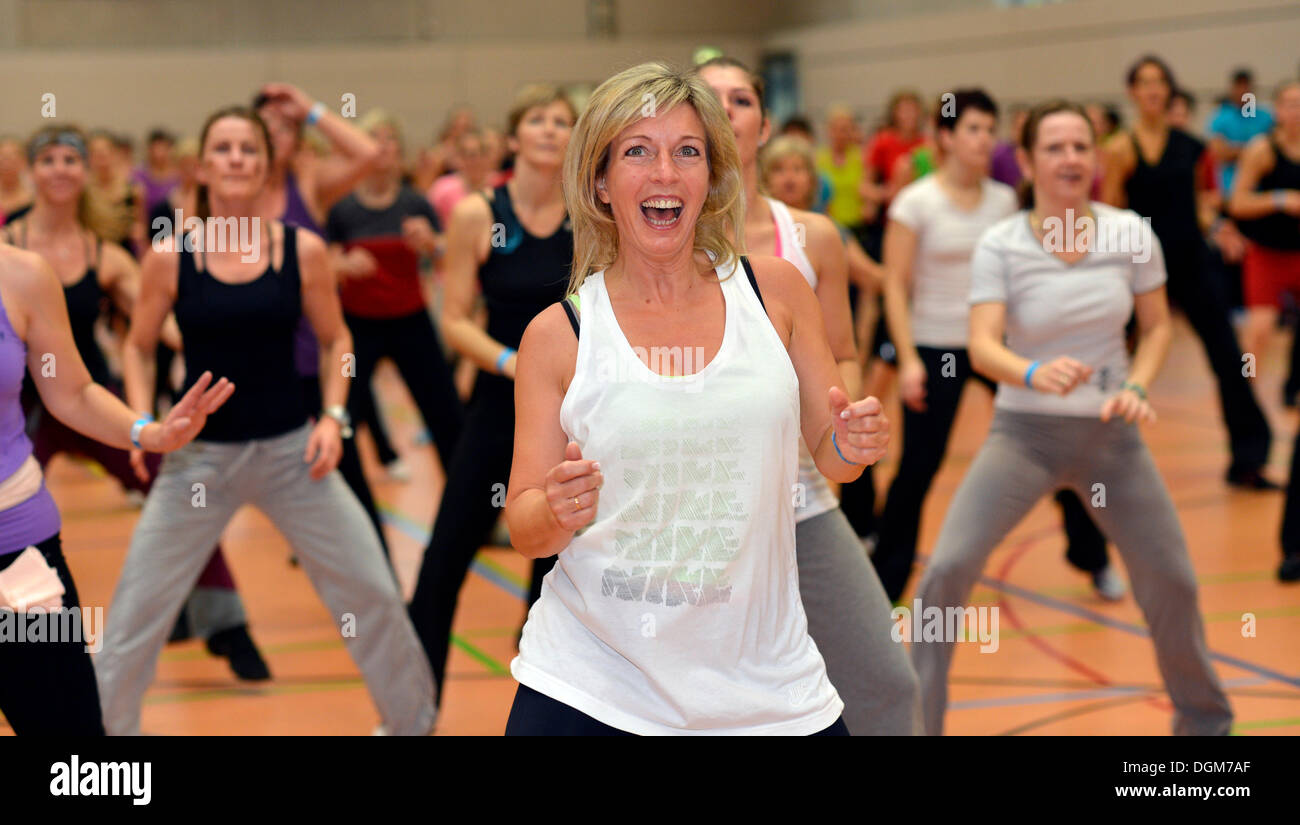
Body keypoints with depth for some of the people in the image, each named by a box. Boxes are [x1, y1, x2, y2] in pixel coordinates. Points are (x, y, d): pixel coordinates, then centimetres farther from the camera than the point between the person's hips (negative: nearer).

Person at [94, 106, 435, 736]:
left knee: (373, 590, 4)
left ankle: (412, 720, 25)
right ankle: (103, 726, 20)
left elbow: (335, 340, 7)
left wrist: (333, 416, -6)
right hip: (198, 453, -1)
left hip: (290, 449, 1)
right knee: (136, 609, 0)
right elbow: (138, 348, 5)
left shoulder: (303, 251, -5)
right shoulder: (170, 257, -7)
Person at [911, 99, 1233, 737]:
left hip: (1111, 433, 2)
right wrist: (1035, 373, -43)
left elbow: (1157, 327, 6)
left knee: (1172, 582, 4)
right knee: (947, 570, -18)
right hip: (1025, 430, -2)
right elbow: (982, 346, -22)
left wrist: (1136, 387, -12)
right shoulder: (999, 246, -12)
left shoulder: (1130, 233, -6)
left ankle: (1204, 717, 31)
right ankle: (916, 722, -3)